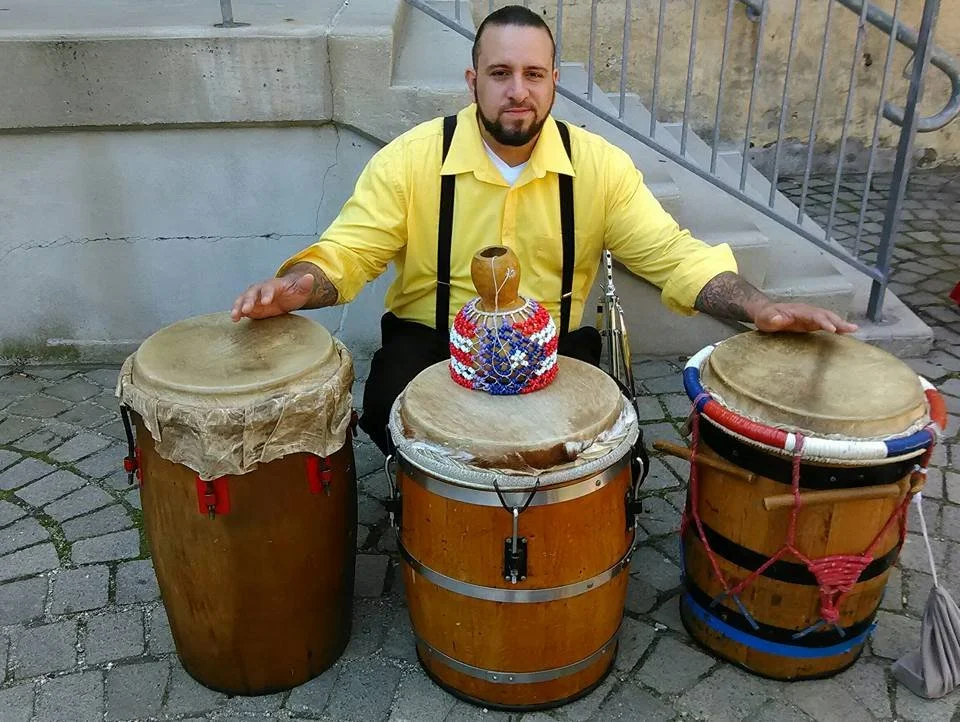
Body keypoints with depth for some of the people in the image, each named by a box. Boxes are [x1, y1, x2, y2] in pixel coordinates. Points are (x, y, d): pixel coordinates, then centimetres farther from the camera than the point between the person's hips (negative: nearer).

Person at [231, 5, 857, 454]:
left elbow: (674, 256, -7)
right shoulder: (410, 160, -9)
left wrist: (758, 307, -24)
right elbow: (347, 251, -9)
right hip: (432, 342, -1)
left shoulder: (601, 165, -5)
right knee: (389, 411, -30)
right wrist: (298, 285, -33)